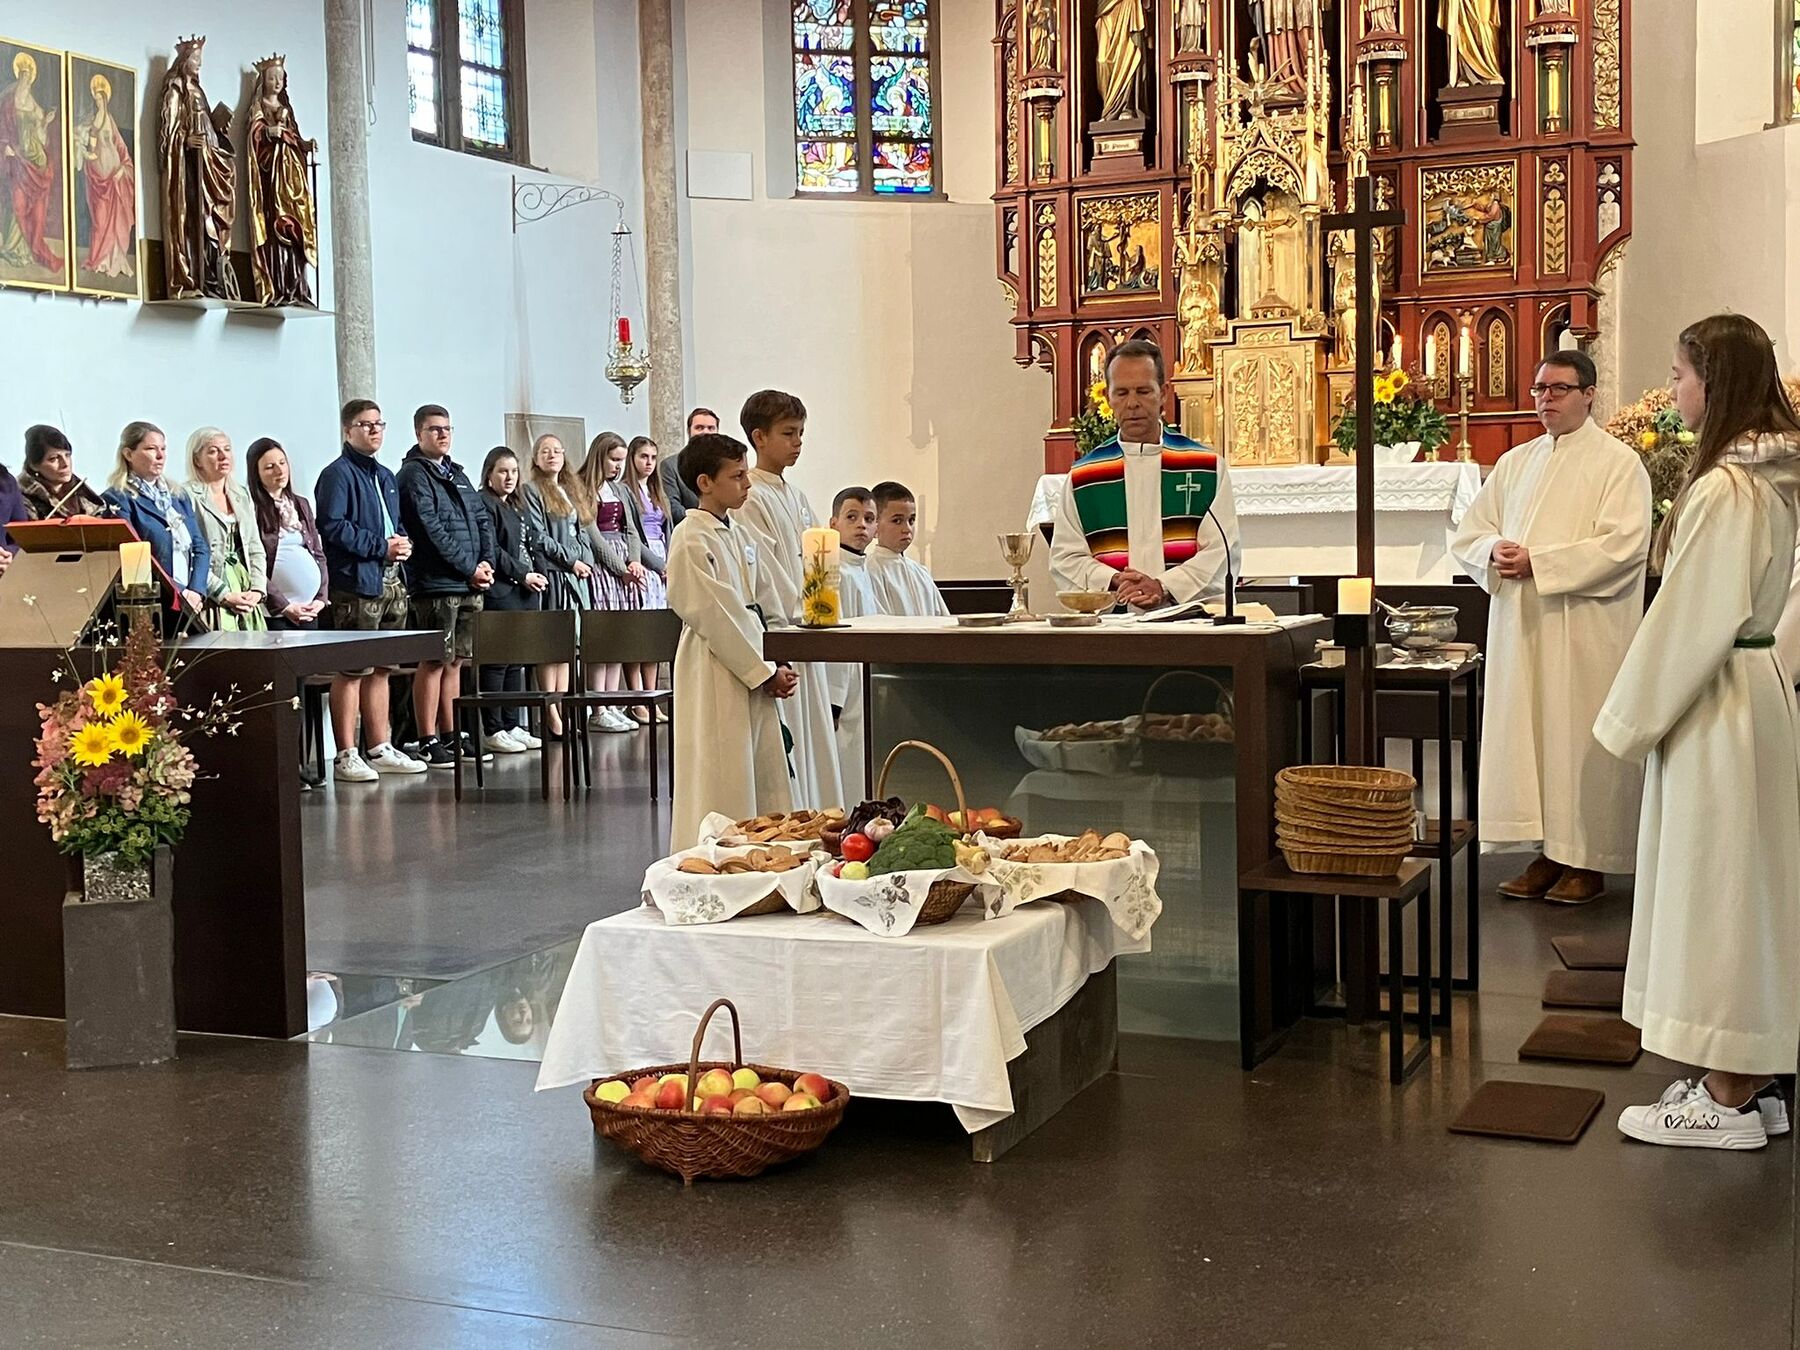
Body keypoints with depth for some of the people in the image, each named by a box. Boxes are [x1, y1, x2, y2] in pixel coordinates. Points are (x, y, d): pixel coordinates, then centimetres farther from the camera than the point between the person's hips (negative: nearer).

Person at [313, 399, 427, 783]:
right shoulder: (337, 474, -6)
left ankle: (381, 749, 20)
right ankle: (346, 756, -4)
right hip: (357, 583, -9)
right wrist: (380, 547, -15)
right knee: (353, 670, -7)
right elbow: (332, 527, -17)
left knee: (380, 668, 13)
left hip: (391, 582, 9)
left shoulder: (386, 477, 20)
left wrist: (403, 543, 6)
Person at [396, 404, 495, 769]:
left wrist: (486, 564, 0)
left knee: (455, 661, 12)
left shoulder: (456, 474, 20)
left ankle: (450, 737, 18)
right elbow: (432, 530, -15)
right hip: (435, 585, -8)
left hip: (469, 586, 8)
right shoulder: (413, 475, -6)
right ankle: (428, 743, -2)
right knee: (434, 662, -6)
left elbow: (483, 520, 17)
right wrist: (469, 569, -13)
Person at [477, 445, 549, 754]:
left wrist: (539, 576, 4)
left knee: (517, 661, 9)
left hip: (526, 593, 8)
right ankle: (492, 731, -3)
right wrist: (523, 575, -13)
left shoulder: (519, 507, 20)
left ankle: (512, 725, 14)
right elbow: (492, 551, -14)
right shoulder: (483, 504, -6)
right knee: (497, 660, -7)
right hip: (500, 593, -8)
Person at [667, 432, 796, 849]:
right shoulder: (690, 540, -12)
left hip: (753, 670, 9)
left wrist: (776, 666, 4)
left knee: (762, 779, 10)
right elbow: (712, 614, -16)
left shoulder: (740, 535, 15)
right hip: (713, 671, -9)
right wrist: (764, 671, -13)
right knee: (719, 785, -5)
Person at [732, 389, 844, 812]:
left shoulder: (796, 496, 17)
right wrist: (787, 625, -17)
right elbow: (763, 574, -16)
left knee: (813, 731, 11)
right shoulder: (750, 499, -10)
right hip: (775, 637, -9)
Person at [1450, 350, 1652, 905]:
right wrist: (1494, 551, -8)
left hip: (1585, 631, -6)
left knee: (1580, 735, -2)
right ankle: (1547, 852, 14)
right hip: (1518, 629, 6)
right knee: (1526, 733, 6)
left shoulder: (1618, 463, -3)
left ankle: (1587, 859, 7)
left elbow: (1623, 546, -15)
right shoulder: (1515, 462, 15)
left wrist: (1537, 562, -18)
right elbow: (1469, 533, 15)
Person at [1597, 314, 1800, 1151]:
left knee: (1715, 883, -2)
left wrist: (1634, 719, -11)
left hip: (1717, 703, -10)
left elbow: (1694, 618, -20)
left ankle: (1728, 1098, 7)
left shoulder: (1725, 490, -21)